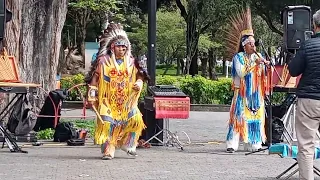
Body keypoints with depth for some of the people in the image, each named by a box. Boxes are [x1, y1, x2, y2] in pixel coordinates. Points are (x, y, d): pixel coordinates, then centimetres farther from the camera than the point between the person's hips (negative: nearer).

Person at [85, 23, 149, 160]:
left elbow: (139, 76, 18)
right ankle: (108, 151, -2)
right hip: (108, 99, -2)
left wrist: (139, 83, -5)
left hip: (127, 100, 3)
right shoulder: (103, 61, 3)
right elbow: (95, 77, 4)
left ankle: (128, 144, 8)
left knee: (136, 119, -12)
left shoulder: (131, 62, 11)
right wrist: (92, 94, -1)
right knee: (107, 123, -10)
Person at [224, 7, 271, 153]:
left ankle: (253, 144, 8)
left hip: (256, 93, 5)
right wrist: (254, 64, -20)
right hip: (242, 93, -5)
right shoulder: (238, 57, -2)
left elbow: (265, 75, 8)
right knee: (239, 116, -10)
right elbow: (241, 73, -15)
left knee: (256, 117, 3)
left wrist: (266, 66, -12)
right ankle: (232, 144, -13)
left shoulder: (258, 56, 11)